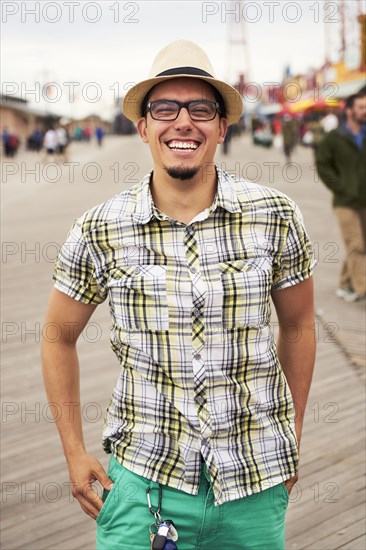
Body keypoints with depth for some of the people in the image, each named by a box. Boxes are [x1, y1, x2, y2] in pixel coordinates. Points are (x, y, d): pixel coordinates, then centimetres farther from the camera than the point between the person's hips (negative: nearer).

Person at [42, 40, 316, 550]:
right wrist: (74, 452, 6)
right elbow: (59, 337, 7)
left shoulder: (276, 216, -6)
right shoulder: (100, 231, -7)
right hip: (144, 477, -1)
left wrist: (293, 436, 12)